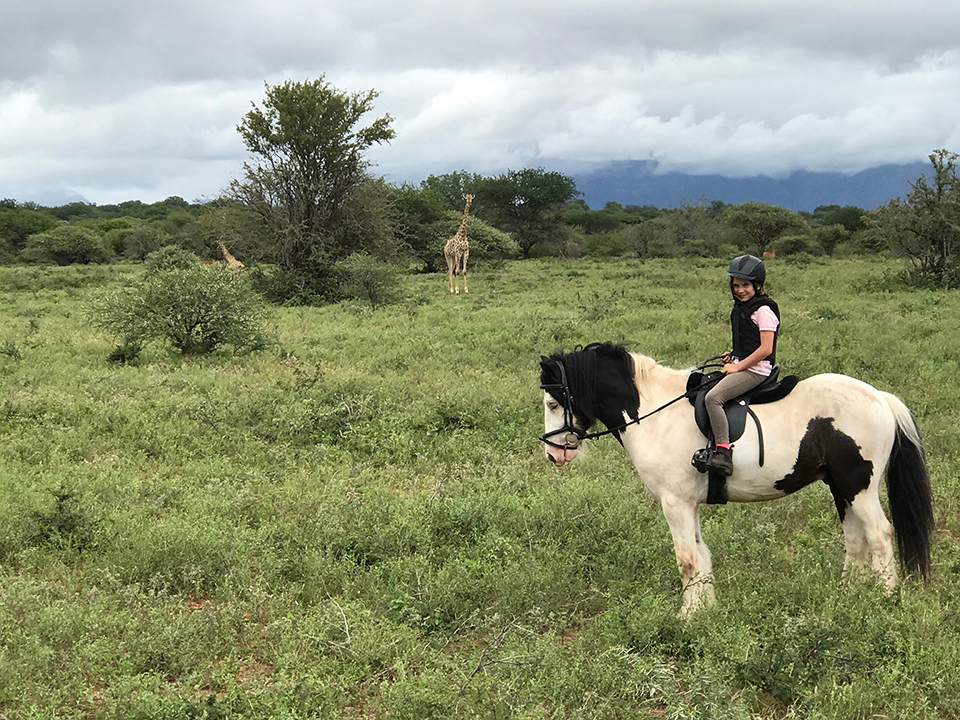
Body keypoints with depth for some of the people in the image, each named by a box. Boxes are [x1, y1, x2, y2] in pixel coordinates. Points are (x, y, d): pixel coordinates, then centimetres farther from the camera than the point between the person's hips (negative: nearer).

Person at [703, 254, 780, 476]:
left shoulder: (763, 311, -12)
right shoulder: (739, 308, 16)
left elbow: (765, 349, -18)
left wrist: (738, 366, -17)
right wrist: (733, 355, 10)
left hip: (756, 370, -11)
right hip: (740, 366, 11)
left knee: (713, 397, -29)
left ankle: (723, 451, -32)